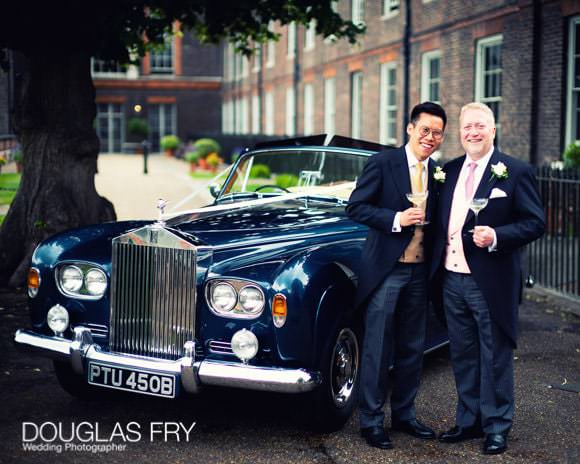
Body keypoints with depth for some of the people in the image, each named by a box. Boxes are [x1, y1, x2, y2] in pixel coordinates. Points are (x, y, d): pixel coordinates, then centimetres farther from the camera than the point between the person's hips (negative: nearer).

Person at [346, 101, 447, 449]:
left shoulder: (439, 172, 9)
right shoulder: (383, 163, -7)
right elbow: (356, 207, -10)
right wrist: (396, 219, -20)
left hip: (419, 272, 5)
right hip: (385, 269, -5)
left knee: (413, 349, 13)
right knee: (378, 349, 0)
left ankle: (404, 414, 26)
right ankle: (371, 421, 10)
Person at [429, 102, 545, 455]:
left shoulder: (516, 171, -5)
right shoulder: (450, 171, 10)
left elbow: (536, 222, -8)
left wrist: (497, 237, -22)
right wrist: (437, 269, 4)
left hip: (491, 283, -5)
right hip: (452, 280, 5)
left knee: (495, 358, 6)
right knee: (463, 357, 15)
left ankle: (497, 427, 18)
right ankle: (469, 421, 28)